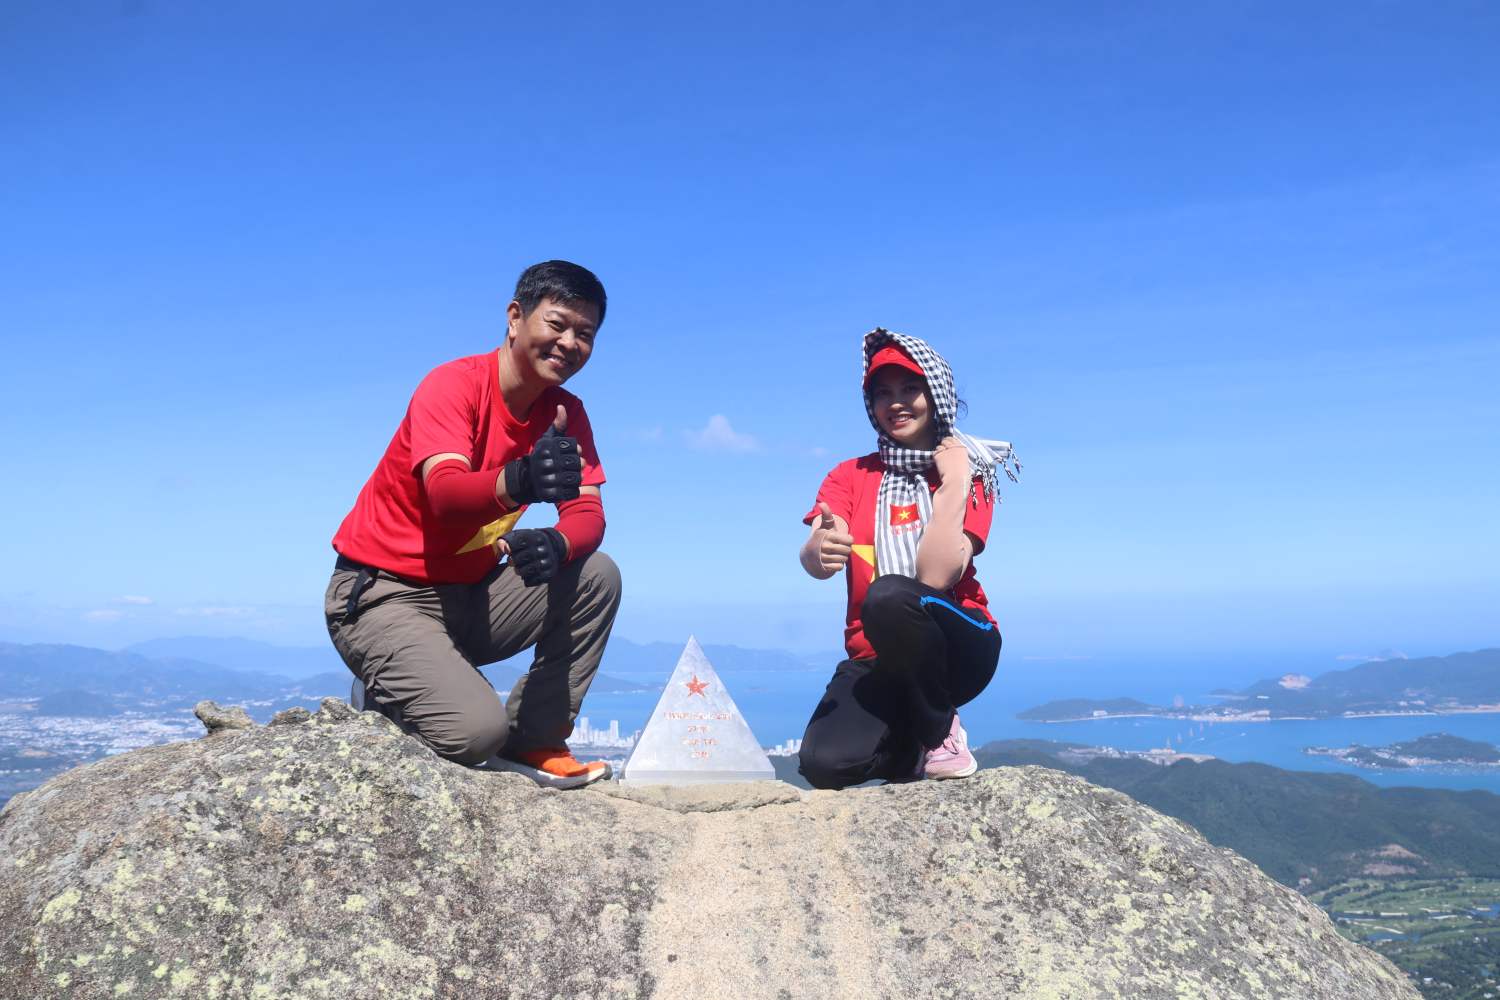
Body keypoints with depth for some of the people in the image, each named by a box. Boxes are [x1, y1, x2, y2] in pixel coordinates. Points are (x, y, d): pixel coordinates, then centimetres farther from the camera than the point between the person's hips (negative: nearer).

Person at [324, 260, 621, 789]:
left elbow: (588, 514, -9)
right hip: (383, 594, -6)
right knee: (476, 731, -25)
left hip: (470, 596, 7)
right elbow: (444, 494, -35)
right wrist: (517, 482, -57)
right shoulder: (453, 384, -18)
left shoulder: (567, 413, 1)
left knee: (597, 576, -14)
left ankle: (534, 740, -5)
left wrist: (557, 543, -34)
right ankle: (386, 689, 8)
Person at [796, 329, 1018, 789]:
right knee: (825, 764, -26)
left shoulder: (970, 473, -2)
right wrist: (819, 549, -40)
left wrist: (954, 482, -17)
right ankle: (906, 746, 11)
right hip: (874, 657, 3)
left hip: (955, 648, -2)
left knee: (888, 595, -36)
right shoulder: (850, 476, 5)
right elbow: (815, 560, -17)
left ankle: (940, 733, -10)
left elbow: (935, 576, -18)